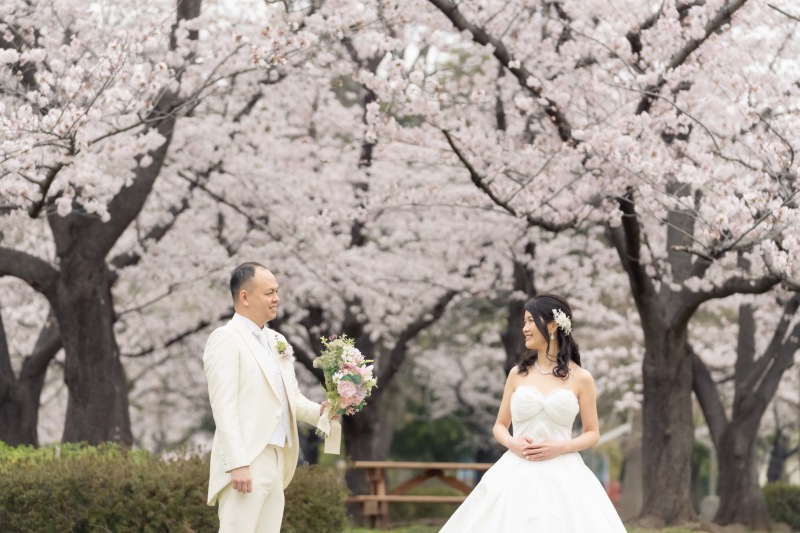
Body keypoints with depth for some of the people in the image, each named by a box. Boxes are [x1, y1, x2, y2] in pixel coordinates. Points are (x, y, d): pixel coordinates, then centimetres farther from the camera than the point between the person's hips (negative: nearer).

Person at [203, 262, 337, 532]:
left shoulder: (276, 341, 18)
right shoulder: (226, 339, -7)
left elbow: (292, 397, 24)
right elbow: (224, 407, -15)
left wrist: (319, 411, 2)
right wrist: (237, 464, -22)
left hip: (276, 461, 8)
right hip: (245, 464, -8)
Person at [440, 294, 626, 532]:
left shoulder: (580, 378, 1)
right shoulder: (518, 374, 7)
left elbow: (592, 433, 6)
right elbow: (499, 426, 13)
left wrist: (560, 447, -11)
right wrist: (512, 443, -9)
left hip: (562, 476, -2)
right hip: (518, 475, 2)